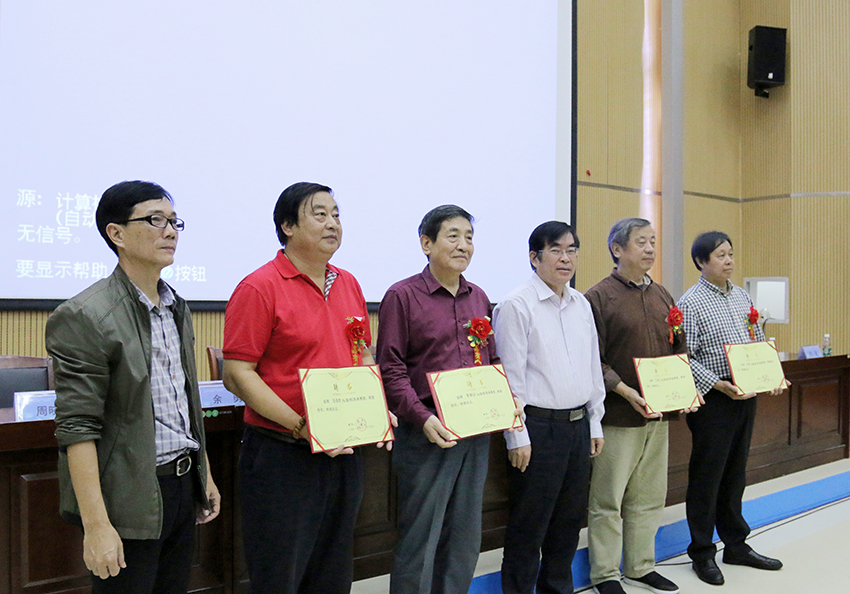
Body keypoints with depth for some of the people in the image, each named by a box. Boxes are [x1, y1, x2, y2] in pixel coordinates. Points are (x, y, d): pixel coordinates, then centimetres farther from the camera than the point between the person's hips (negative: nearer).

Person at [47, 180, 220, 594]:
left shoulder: (177, 307, 11)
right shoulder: (85, 317, -14)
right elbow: (77, 428, -17)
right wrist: (96, 525, -20)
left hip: (183, 485, 7)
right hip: (129, 498, -7)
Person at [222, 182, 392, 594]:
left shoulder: (348, 285, 10)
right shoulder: (259, 288, -11)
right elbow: (237, 375, -15)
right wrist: (303, 428, -21)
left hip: (343, 454, 6)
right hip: (281, 456, -6)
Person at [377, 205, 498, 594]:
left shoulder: (479, 298, 13)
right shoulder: (402, 296, -5)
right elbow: (391, 369, -9)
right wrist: (423, 418, -20)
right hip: (427, 432, -6)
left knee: (464, 539, 14)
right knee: (420, 539, 1)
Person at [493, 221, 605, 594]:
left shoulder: (582, 305, 12)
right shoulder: (516, 306, -10)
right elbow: (511, 376, -12)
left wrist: (595, 422, 15)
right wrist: (517, 436, -13)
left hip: (578, 424, 7)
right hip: (538, 426, -7)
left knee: (570, 518, 17)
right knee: (529, 524, 2)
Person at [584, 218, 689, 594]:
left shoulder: (662, 296, 13)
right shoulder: (599, 297, -8)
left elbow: (679, 348, 18)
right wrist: (625, 391, -20)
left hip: (659, 412, 7)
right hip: (618, 414, -6)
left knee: (649, 496, 15)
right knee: (607, 498, 3)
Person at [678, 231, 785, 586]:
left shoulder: (742, 297, 12)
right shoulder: (690, 303, -10)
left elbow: (759, 344, 18)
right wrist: (718, 385, -21)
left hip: (746, 396, 7)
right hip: (713, 398, -6)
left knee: (735, 473, 16)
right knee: (707, 476, 2)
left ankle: (736, 545, 30)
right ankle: (702, 554, 15)